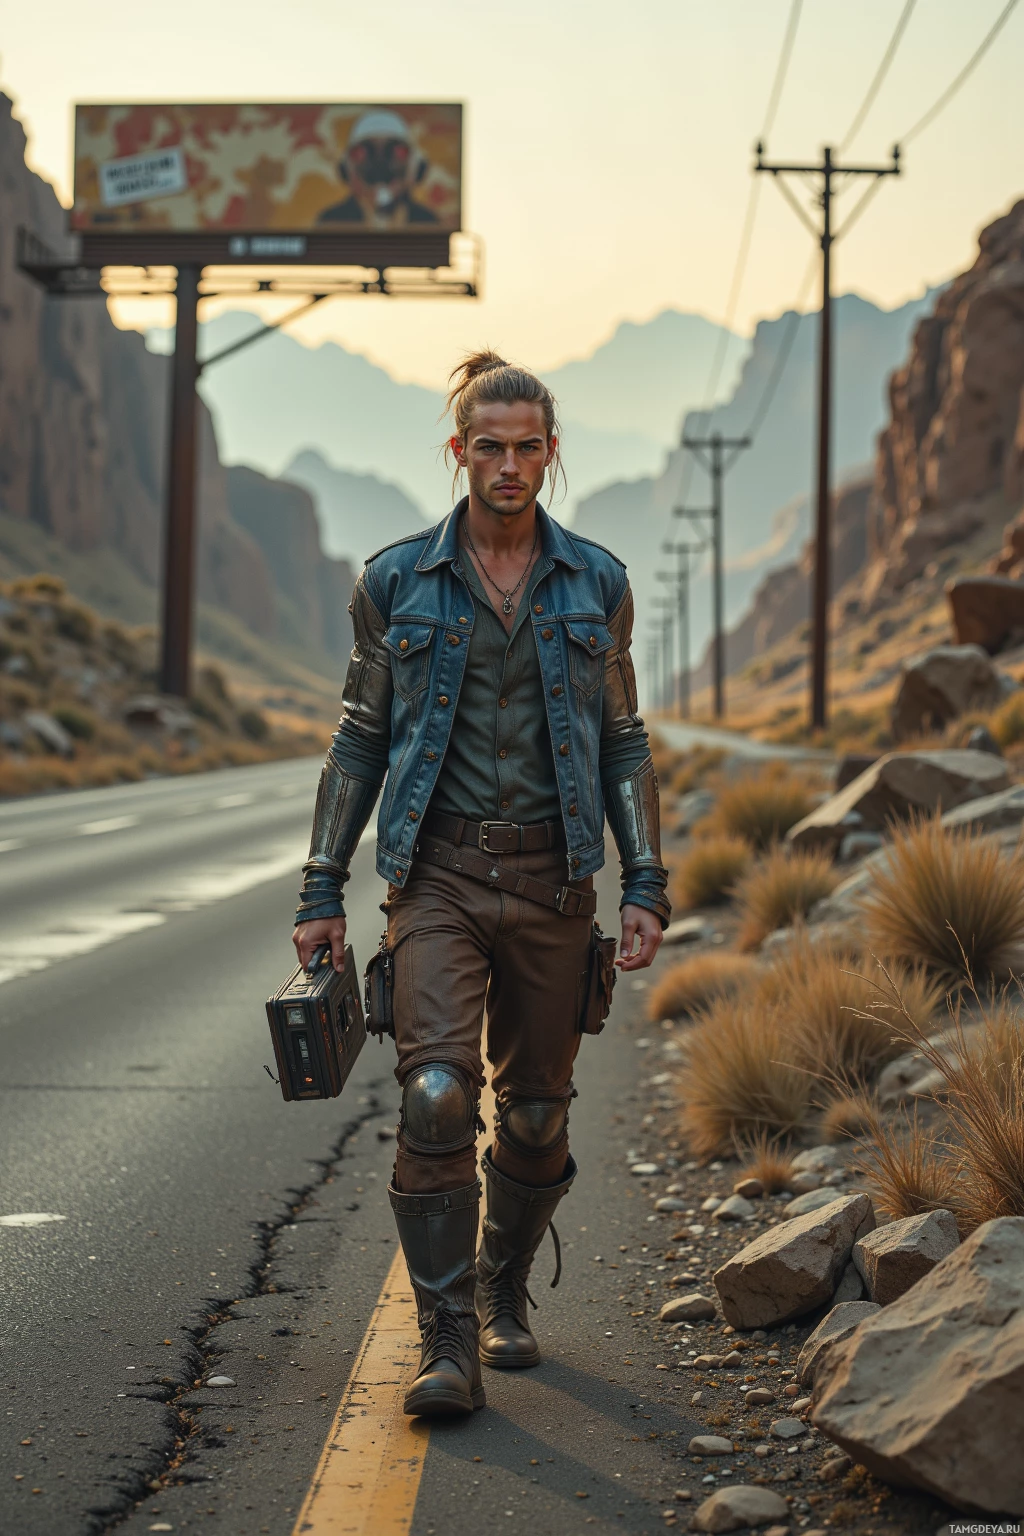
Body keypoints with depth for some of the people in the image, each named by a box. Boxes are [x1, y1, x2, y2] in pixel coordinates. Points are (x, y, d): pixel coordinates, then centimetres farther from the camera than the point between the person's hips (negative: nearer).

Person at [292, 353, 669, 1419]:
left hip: (553, 877, 2)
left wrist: (645, 884, 0)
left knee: (537, 1111, 9)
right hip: (438, 874, -2)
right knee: (436, 1094, -16)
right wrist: (323, 889, 2)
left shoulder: (595, 583, 5)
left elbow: (623, 743, 9)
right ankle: (448, 1342, -10)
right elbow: (360, 741, 7)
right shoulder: (397, 582, 2)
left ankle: (505, 1298, 32)